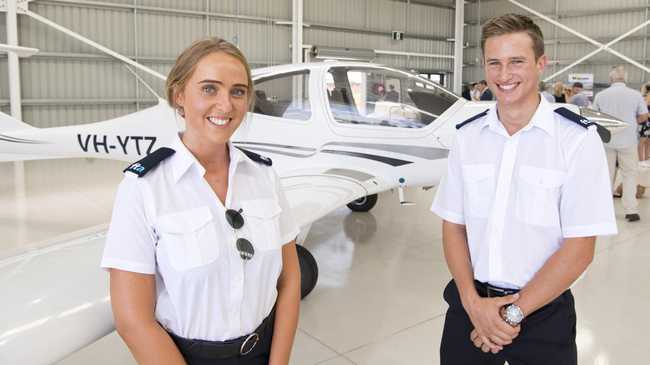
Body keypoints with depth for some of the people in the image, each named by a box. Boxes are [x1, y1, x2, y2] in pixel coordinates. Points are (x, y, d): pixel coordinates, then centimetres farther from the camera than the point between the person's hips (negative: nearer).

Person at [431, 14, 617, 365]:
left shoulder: (578, 140, -11)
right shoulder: (466, 136, -1)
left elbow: (579, 249, -12)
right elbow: (453, 226, 2)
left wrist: (513, 313, -12)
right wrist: (472, 301, -10)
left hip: (542, 313, -2)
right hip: (470, 305, 3)